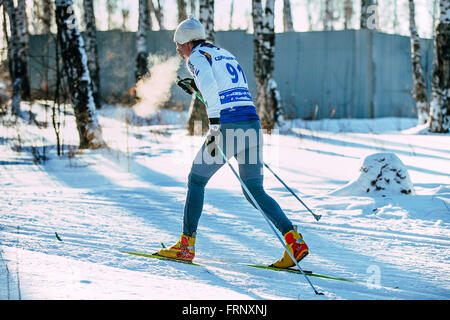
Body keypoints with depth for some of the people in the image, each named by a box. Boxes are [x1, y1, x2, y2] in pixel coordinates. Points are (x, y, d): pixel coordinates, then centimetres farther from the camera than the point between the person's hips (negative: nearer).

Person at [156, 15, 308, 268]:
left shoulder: (196, 57, 1)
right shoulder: (226, 55, 26)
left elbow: (209, 85, -17)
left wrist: (215, 125, -22)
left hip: (228, 126, -7)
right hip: (253, 123, 7)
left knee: (196, 180, 12)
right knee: (255, 192, 11)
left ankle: (186, 245, 14)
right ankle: (294, 240, -5)